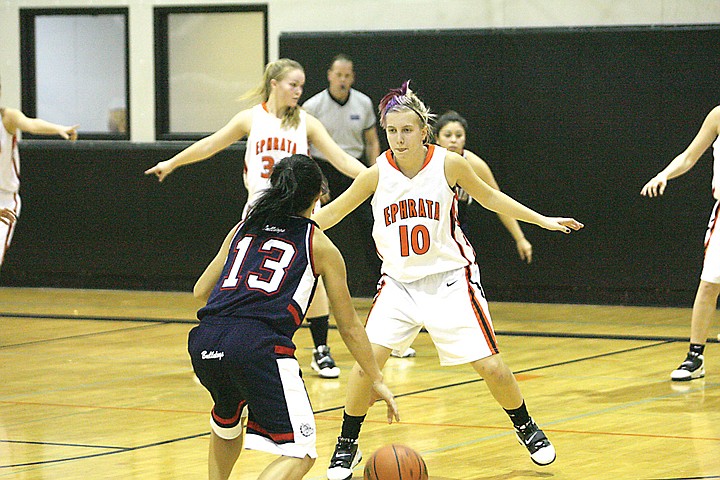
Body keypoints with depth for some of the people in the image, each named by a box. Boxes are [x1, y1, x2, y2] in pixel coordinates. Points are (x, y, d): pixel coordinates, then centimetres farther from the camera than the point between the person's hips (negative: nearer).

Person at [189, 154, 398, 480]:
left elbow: (201, 290, 28)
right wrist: (377, 381, 26)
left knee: (227, 424, 36)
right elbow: (349, 327, 18)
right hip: (260, 344, -6)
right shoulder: (320, 246, 15)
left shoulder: (243, 229, 24)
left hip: (204, 342, 6)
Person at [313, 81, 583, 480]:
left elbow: (488, 197, 6)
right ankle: (347, 446, 2)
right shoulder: (377, 173, -10)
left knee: (490, 365, -3)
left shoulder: (449, 164, -11)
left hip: (450, 279, -1)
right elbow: (333, 212, 3)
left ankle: (526, 428, 25)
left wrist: (542, 220, 9)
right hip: (399, 282, 1)